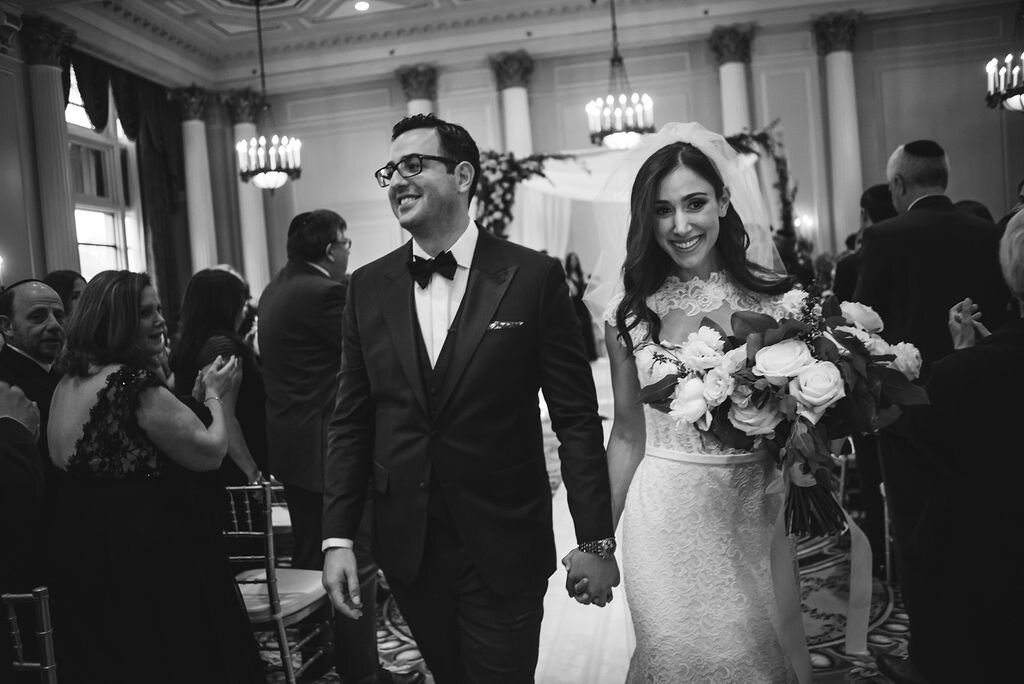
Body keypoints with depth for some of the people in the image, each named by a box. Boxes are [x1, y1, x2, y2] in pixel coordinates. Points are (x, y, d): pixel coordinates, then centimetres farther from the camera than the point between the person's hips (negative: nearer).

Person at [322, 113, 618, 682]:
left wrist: (596, 540, -7)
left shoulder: (534, 277, -9)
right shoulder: (369, 287, 2)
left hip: (505, 549, -3)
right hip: (406, 547, 4)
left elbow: (578, 418, -7)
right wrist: (339, 536, 0)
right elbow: (351, 422, 4)